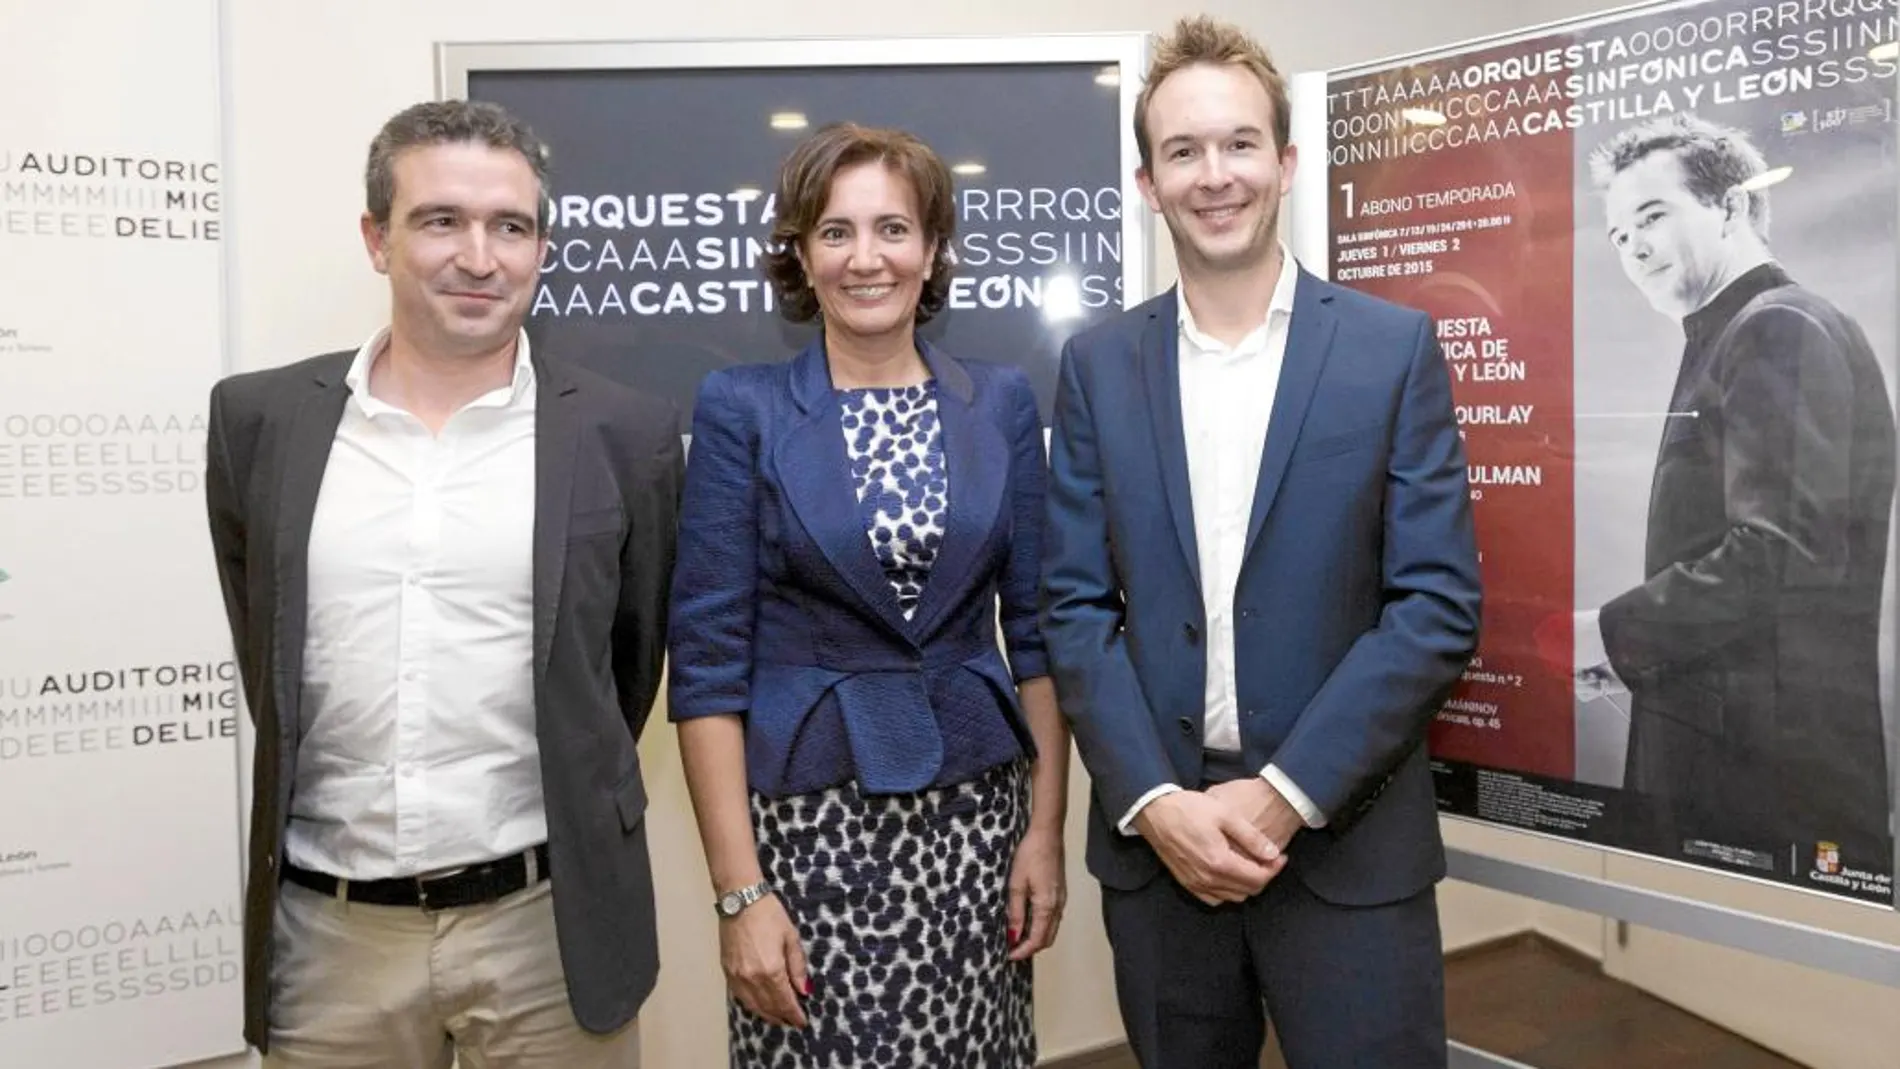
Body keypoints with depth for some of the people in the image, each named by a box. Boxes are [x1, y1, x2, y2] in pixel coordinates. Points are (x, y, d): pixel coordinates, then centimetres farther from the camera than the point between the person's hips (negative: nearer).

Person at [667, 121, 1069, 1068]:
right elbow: (709, 661, -7)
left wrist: (1046, 827, 1)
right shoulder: (740, 409, -5)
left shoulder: (1002, 402, 3)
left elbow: (1036, 627, 6)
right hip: (809, 815, -2)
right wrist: (738, 888, -12)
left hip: (975, 808, 3)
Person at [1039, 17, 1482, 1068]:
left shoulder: (1394, 348, -2)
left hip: (1346, 838, -2)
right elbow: (1076, 607, 1)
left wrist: (1285, 792, -13)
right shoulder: (1098, 364, 4)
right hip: (1153, 833, 2)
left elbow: (1438, 606, -6)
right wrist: (1153, 800, -10)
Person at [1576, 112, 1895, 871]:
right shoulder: (1734, 339, 17)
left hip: (1774, 760, -9)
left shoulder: (1781, 331, -12)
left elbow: (1784, 553, -23)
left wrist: (1612, 634, -14)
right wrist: (1633, 651, 7)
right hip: (1726, 749, 9)